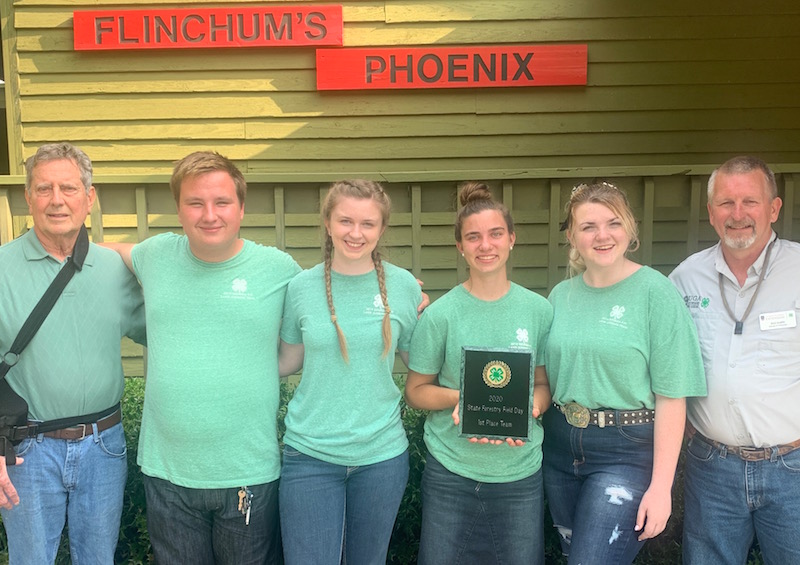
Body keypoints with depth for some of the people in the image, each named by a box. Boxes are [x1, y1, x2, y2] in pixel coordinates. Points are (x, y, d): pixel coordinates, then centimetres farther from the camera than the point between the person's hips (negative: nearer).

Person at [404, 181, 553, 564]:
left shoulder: (539, 310, -1)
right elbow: (416, 391, 0)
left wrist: (530, 409, -13)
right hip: (451, 474, -1)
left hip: (521, 473, 2)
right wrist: (458, 397, -19)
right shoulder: (440, 314, -7)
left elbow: (544, 383, 8)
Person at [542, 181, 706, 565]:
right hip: (561, 447, 5)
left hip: (626, 451, -5)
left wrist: (661, 485, -14)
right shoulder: (561, 295, 4)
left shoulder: (655, 291, -11)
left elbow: (671, 397, -12)